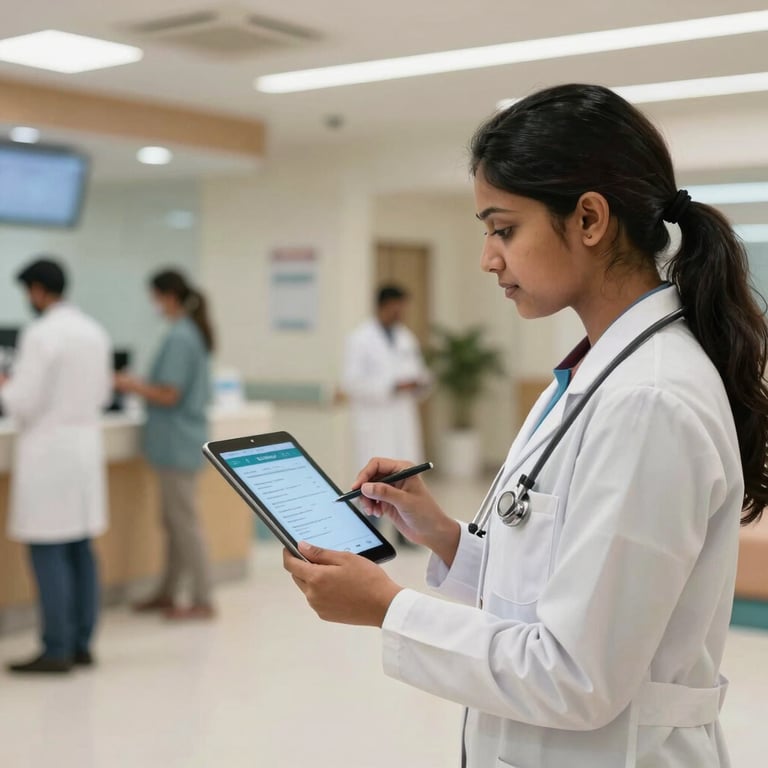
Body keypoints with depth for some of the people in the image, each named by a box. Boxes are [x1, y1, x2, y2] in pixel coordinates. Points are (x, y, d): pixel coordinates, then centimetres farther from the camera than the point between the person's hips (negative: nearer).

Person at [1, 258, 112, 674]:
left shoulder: (40, 334, -15)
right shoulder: (95, 332, 9)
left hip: (49, 450, -8)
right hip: (86, 445, 8)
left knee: (48, 553, -2)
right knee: (80, 550, 12)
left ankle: (57, 651, 1)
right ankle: (81, 643, 18)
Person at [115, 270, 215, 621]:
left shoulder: (179, 338, -18)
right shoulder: (197, 333, 11)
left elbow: (168, 395, -19)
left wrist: (132, 385, -3)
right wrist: (140, 384, 17)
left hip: (177, 442, -10)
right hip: (183, 440, 10)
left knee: (184, 522, -3)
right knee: (175, 521, 16)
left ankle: (203, 601, 3)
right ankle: (167, 592, 26)